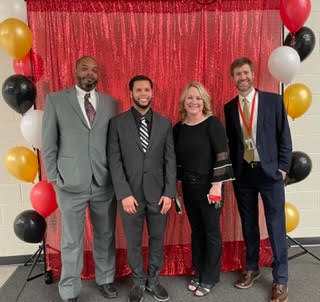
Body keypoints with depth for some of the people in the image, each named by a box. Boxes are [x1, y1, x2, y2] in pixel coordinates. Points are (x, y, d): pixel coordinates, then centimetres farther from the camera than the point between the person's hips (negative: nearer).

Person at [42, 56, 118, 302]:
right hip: (71, 184, -2)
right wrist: (53, 178, -1)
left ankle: (105, 279, 38)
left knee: (105, 236, 15)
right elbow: (49, 144, 1)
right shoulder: (55, 100, 0)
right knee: (71, 241, 10)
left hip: (105, 183, 2)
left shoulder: (111, 102, 6)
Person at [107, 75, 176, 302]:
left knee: (157, 239, 14)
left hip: (158, 193, 2)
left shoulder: (165, 123, 3)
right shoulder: (117, 123, -2)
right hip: (130, 194, -1)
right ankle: (138, 282, 36)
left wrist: (169, 192, -4)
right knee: (133, 242, 13)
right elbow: (114, 161, -6)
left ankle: (153, 280, 37)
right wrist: (124, 194, -11)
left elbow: (170, 160, 2)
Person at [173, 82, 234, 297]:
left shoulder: (212, 123, -10)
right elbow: (177, 159, 9)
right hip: (188, 187, 5)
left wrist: (217, 186, -18)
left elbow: (222, 155, -14)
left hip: (208, 186, -5)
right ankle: (198, 273, 34)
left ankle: (210, 278, 27)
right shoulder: (178, 128, 5)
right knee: (196, 231, 16)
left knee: (211, 232, 9)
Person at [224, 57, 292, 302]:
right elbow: (231, 141, 9)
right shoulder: (229, 107, 6)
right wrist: (232, 170, 4)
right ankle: (251, 268, 33)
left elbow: (284, 136, -1)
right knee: (248, 224, 14)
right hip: (242, 173, 3)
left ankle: (280, 280, 21)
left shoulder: (273, 100, -2)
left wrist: (282, 168, -6)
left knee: (276, 226, 4)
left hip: (269, 171, -2)